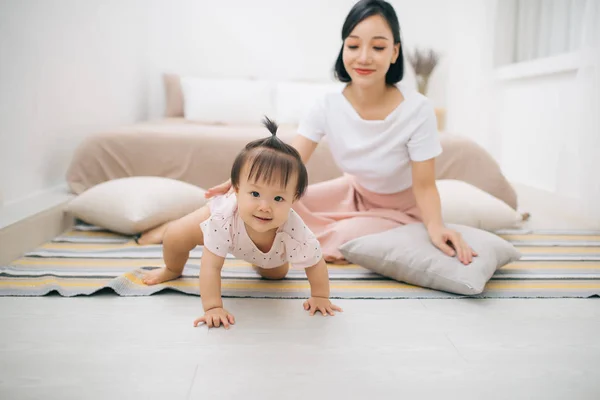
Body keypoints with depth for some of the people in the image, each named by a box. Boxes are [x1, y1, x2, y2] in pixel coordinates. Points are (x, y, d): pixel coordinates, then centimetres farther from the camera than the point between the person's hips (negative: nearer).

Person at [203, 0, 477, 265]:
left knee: (343, 238, -26)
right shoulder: (328, 107, -20)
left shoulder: (417, 109, -31)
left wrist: (435, 226, -44)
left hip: (401, 210, -3)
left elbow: (424, 185, -23)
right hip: (356, 194, 4)